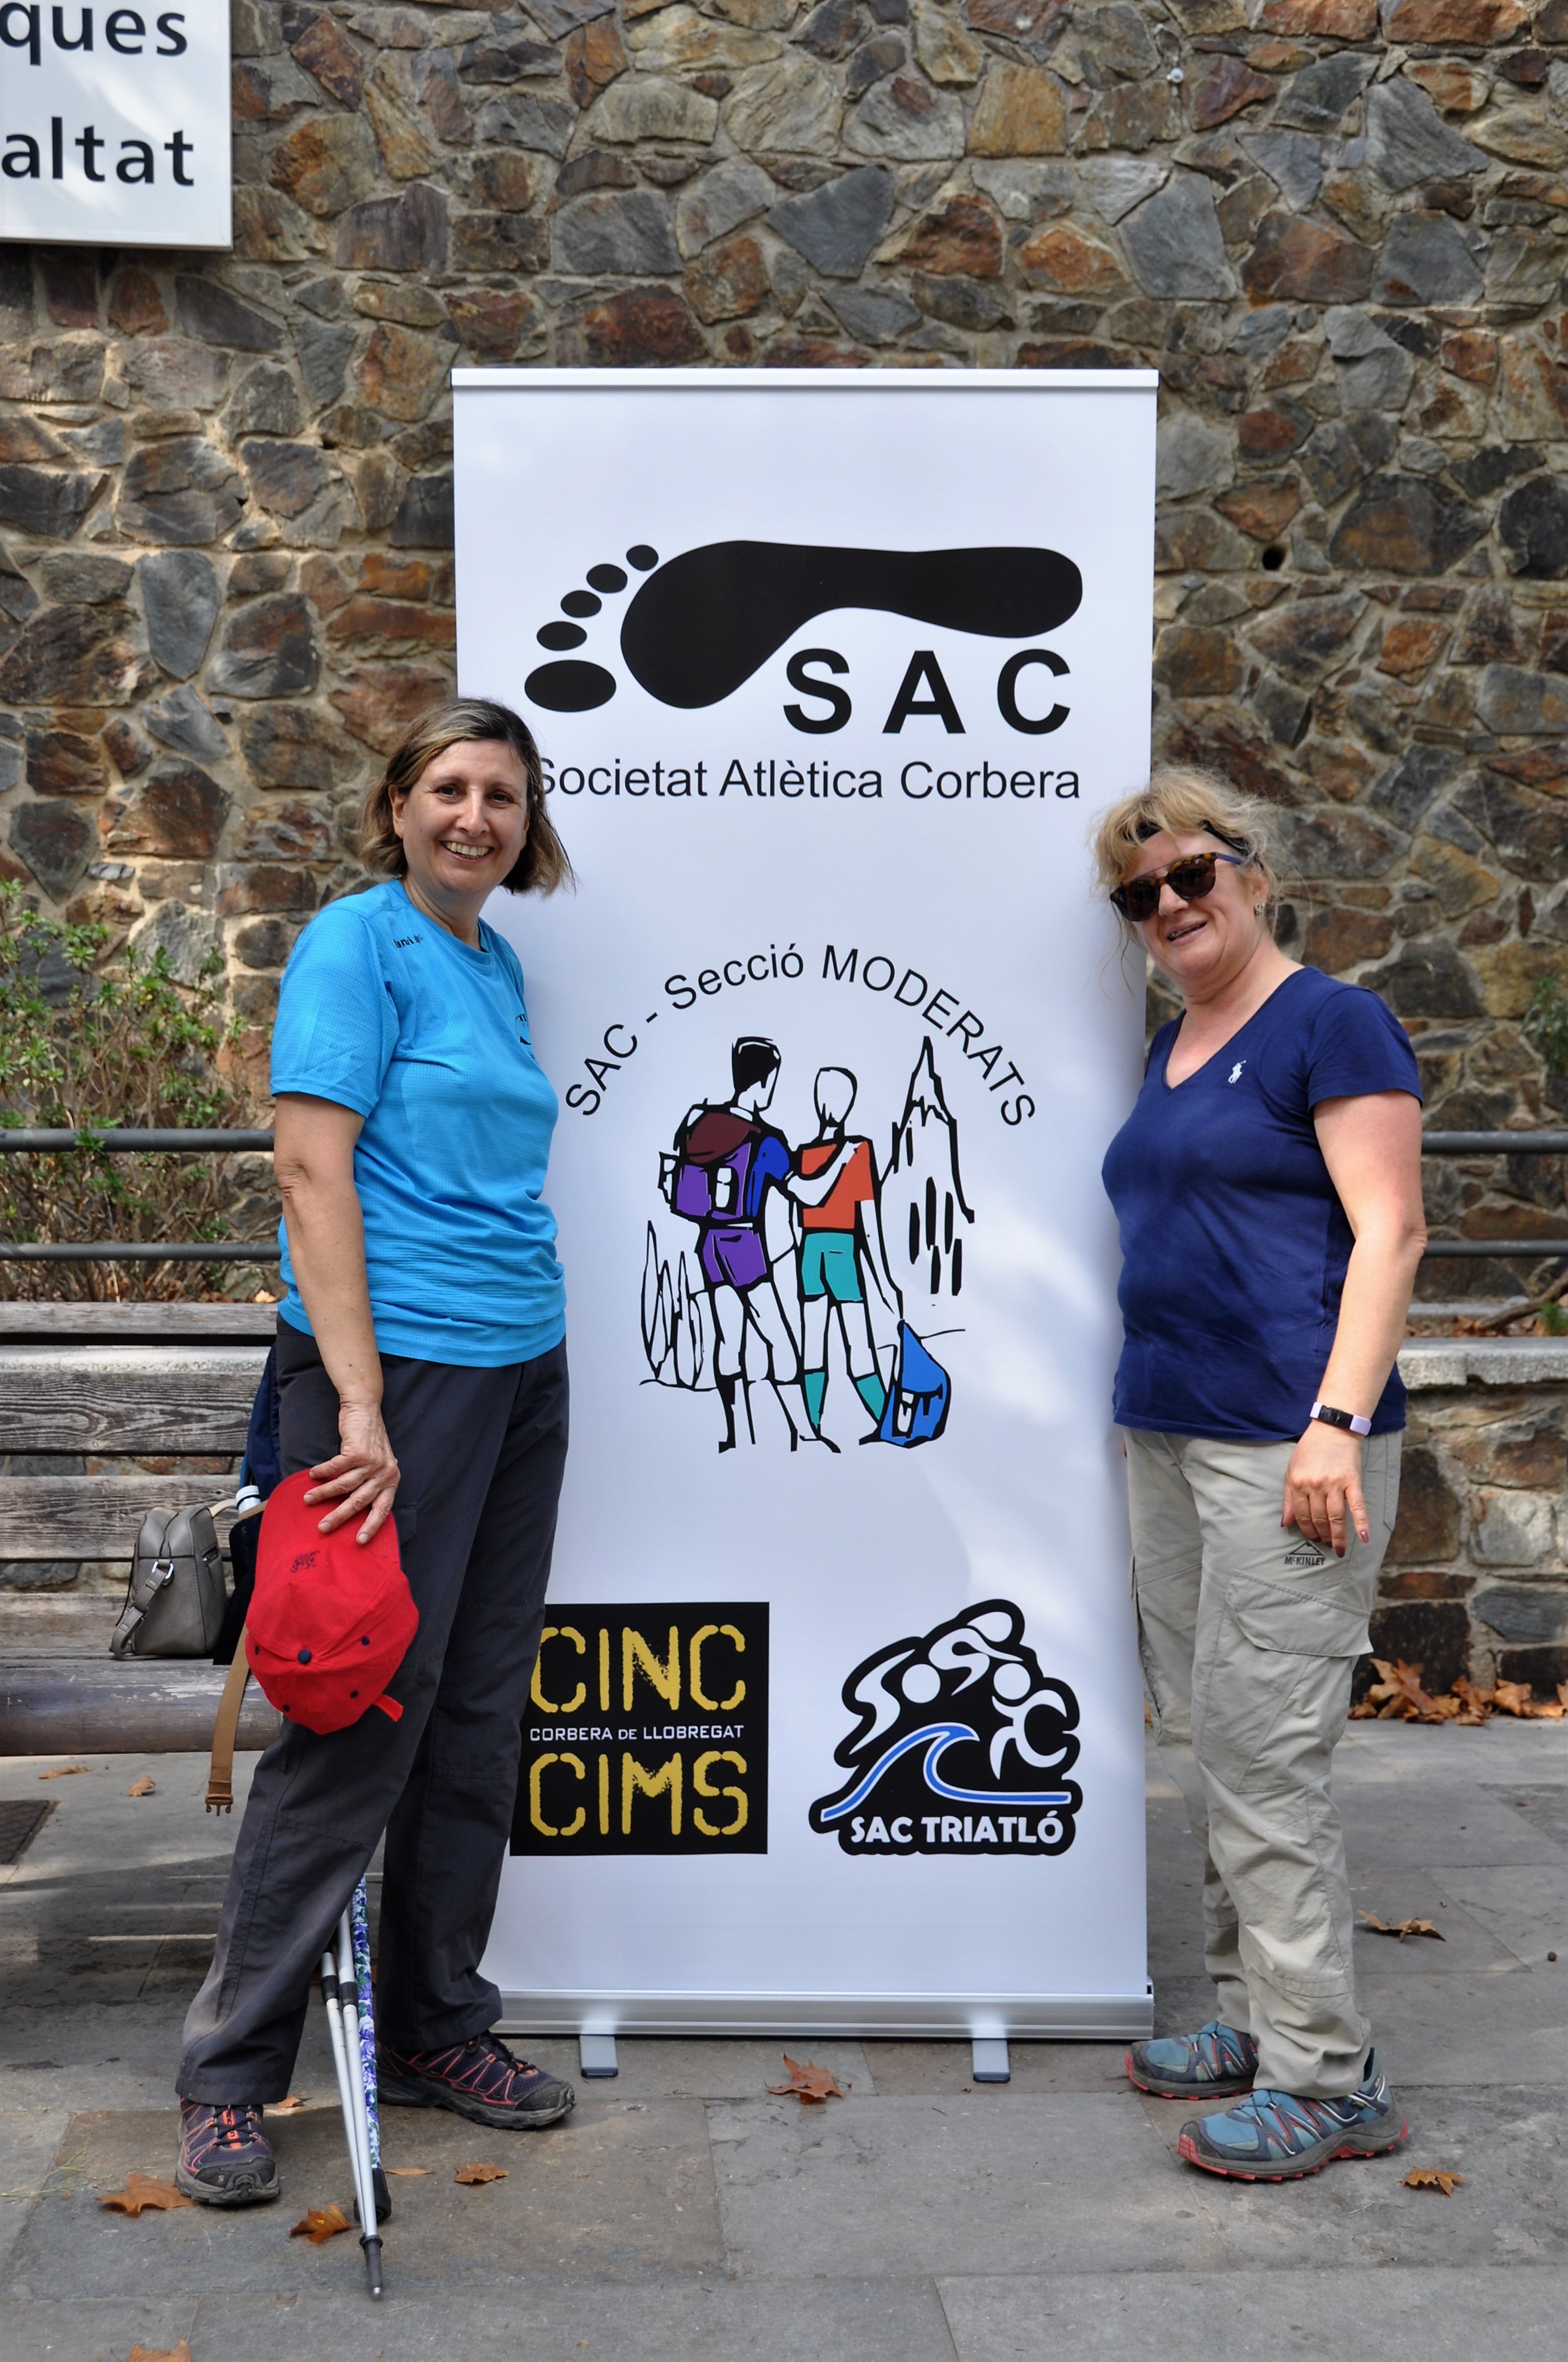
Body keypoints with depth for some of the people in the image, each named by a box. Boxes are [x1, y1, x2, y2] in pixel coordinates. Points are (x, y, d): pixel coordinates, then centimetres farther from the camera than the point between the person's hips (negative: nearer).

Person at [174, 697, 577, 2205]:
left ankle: (434, 2030, 26)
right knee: (360, 1715, -4)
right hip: (398, 1365, -8)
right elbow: (312, 1166, -16)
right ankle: (230, 2070, 10)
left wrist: (532, 1336, 13)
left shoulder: (497, 962, 14)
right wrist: (359, 1404, -21)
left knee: (478, 1713, 12)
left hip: (521, 1366, 8)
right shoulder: (358, 940, -8)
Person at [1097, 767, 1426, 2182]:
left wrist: (1337, 1423, -21)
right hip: (1168, 1434, 9)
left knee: (1260, 1746, -7)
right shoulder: (1174, 1046, 17)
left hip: (1285, 1443, -8)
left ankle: (1326, 2079, 5)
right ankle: (1256, 2016, 25)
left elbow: (1389, 1232, -13)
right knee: (1197, 1736, 12)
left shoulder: (1332, 1025, -7)